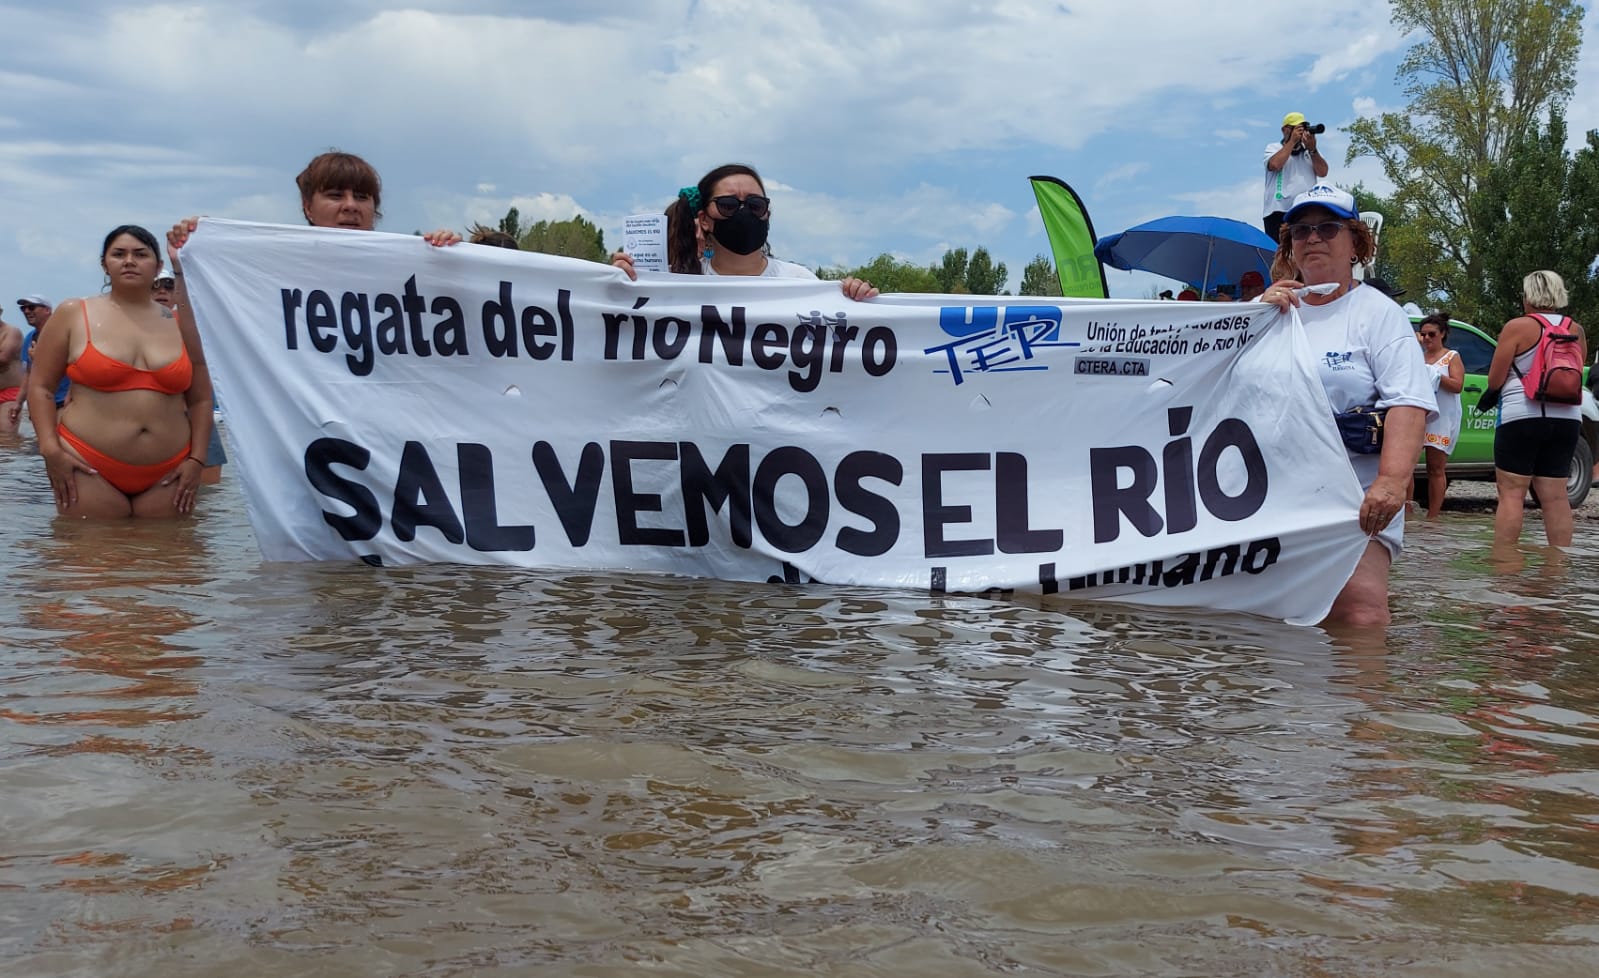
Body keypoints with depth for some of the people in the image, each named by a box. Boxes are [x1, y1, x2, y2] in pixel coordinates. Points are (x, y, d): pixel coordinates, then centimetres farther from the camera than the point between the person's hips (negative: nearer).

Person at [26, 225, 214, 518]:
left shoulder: (179, 323, 9)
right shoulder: (73, 314, 4)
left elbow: (200, 399, 12)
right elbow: (40, 386, 4)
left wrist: (196, 459, 2)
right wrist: (51, 450, -7)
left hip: (168, 475, 2)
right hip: (90, 469, -2)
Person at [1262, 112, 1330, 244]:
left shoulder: (1310, 151, 20)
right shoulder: (1273, 148, 13)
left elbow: (1323, 172, 6)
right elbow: (1275, 164, -10)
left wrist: (1312, 148, -5)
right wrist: (1292, 141, -3)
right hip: (1279, 212, -3)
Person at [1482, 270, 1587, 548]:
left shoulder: (1518, 327, -7)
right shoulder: (1576, 330, 9)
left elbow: (1494, 380, -5)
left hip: (1522, 416, -5)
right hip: (1567, 418, 5)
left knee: (1511, 493, -3)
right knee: (1555, 496, 7)